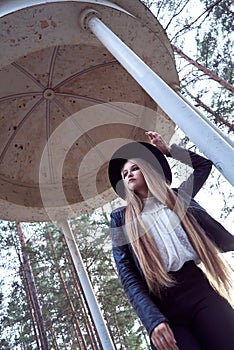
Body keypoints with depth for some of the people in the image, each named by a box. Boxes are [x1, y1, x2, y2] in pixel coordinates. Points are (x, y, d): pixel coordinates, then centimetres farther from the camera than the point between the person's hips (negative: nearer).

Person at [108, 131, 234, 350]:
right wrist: (153, 319, -12)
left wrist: (167, 149, 27)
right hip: (162, 303, -1)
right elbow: (127, 275, 2)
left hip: (199, 287, 2)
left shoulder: (176, 197, 19)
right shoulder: (120, 217, 12)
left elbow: (204, 164, 29)